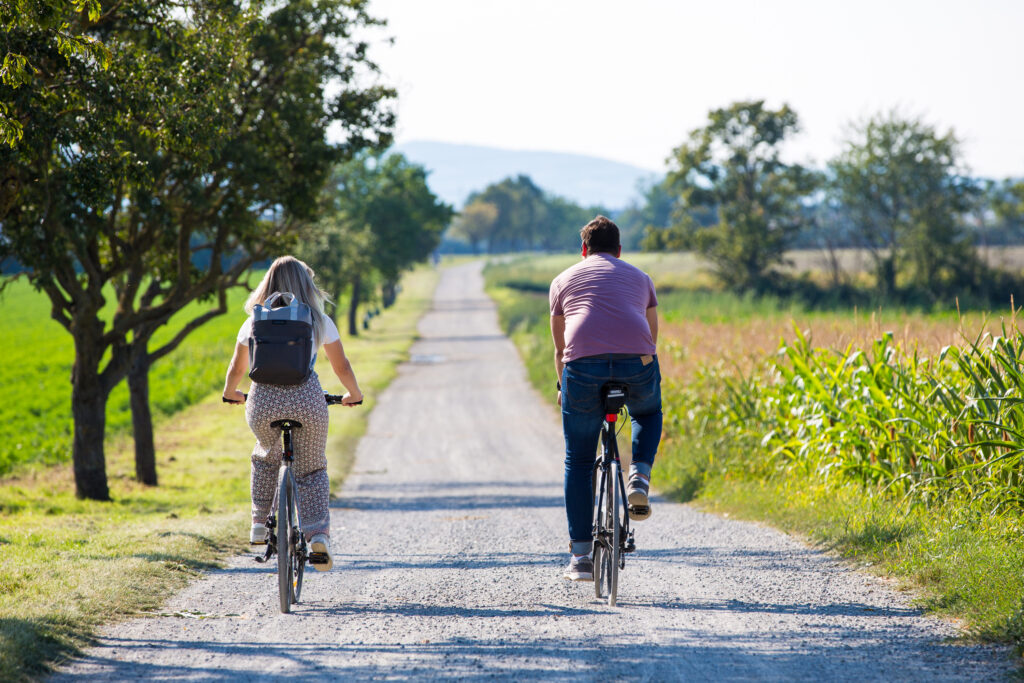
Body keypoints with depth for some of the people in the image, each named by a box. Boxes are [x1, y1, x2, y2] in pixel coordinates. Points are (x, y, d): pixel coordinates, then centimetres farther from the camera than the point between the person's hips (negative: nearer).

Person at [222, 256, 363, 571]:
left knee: (266, 458, 30)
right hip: (307, 399, -1)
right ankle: (318, 533, -6)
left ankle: (259, 524, 26)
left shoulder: (255, 322, 12)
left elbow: (237, 369, 21)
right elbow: (342, 367, 15)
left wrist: (230, 393, 41)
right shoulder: (319, 321, 9)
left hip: (263, 401, 1)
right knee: (312, 469, 13)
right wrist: (354, 395, 33)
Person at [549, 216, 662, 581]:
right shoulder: (639, 277, 28)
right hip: (637, 365, 1)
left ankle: (582, 556, 9)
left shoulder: (564, 280, 26)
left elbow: (559, 348, 29)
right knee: (649, 414, 35)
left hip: (584, 366, -1)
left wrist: (564, 388, 44)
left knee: (578, 462, 12)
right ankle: (639, 476, 8)